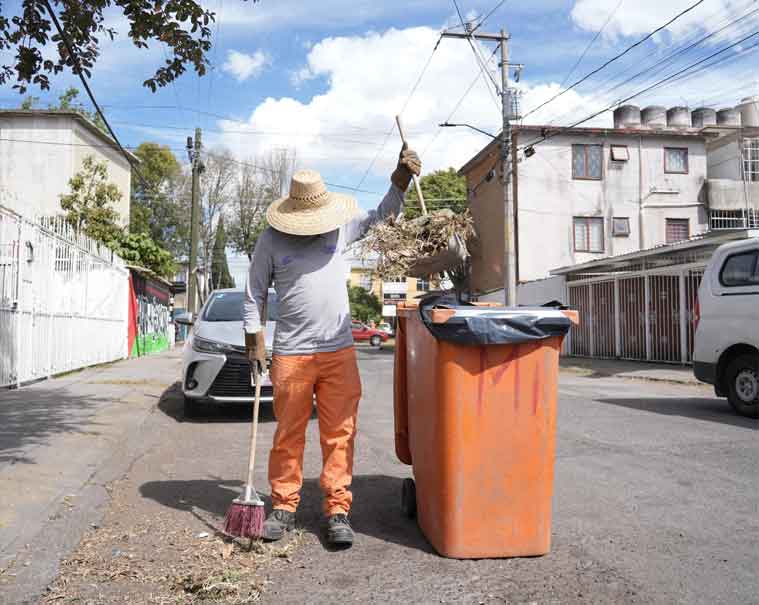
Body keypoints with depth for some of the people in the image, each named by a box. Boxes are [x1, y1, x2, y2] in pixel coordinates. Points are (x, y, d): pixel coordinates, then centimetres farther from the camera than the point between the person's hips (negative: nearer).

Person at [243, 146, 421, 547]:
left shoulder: (341, 228, 5)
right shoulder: (271, 241, 1)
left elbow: (382, 215, 15)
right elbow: (255, 293, 6)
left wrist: (400, 179, 0)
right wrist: (254, 340, 1)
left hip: (339, 351, 1)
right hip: (290, 354, -1)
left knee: (339, 433, 2)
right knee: (288, 434, 7)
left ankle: (338, 510, 11)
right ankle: (284, 507, 22)